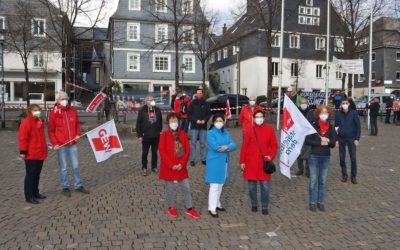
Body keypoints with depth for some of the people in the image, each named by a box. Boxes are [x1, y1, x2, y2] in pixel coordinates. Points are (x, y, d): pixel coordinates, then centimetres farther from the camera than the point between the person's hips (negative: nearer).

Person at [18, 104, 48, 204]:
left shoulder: (40, 122, 14)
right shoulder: (26, 122, -13)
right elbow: (22, 138, -17)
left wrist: (44, 148, 25)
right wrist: (23, 151, -19)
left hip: (40, 154, 9)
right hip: (31, 155, -8)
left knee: (37, 174, 16)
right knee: (30, 175, -3)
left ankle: (35, 193, 27)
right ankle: (29, 196, 4)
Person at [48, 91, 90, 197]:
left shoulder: (73, 111, 5)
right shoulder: (54, 113, -4)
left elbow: (77, 124, 16)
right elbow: (51, 130, -1)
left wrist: (78, 134, 0)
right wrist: (54, 143, -9)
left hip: (72, 143, 3)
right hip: (61, 145, -3)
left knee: (76, 165, 10)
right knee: (63, 167, 5)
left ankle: (78, 185, 22)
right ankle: (65, 187, 17)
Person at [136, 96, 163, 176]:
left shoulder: (157, 110, 5)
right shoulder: (142, 110, -4)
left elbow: (160, 122, 12)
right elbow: (138, 123, -4)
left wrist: (160, 131, 6)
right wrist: (139, 135, -7)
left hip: (156, 136, 3)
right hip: (146, 136, -2)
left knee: (155, 152, 12)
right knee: (145, 153, 6)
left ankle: (154, 167, 25)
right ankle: (144, 168, 19)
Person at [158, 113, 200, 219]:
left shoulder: (183, 134, 2)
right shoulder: (164, 135, -7)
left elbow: (187, 150, 0)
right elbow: (162, 151, -12)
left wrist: (182, 164, -11)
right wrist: (171, 165, -17)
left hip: (181, 166, 3)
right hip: (168, 167, -3)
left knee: (186, 187, 7)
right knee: (169, 188, 10)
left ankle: (189, 209, 19)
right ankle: (171, 208, 27)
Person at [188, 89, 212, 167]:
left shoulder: (205, 104, 6)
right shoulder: (193, 103, 1)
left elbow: (209, 113, 6)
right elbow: (190, 114, -2)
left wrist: (204, 120, -9)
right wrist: (196, 120, -13)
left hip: (203, 126, 2)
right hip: (194, 126, -1)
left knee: (203, 143, 7)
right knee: (193, 143, 0)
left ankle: (203, 159, 16)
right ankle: (192, 160, 5)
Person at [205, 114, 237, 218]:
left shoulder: (225, 133, 9)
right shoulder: (210, 133, -11)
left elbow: (234, 146, -1)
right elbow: (215, 147, -23)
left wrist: (226, 147, -22)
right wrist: (228, 147, -12)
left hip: (224, 162, 7)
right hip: (215, 163, -7)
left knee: (220, 185, 16)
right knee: (214, 186, -4)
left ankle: (217, 204, 31)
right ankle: (212, 208, 4)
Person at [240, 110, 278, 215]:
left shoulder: (269, 129, 1)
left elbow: (274, 145, 7)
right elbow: (244, 146, 1)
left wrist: (271, 156, -8)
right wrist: (242, 161, -1)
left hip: (264, 163, 0)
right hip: (251, 163, 0)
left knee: (265, 186, 2)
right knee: (252, 186, 8)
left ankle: (265, 207, 19)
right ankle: (254, 204, 29)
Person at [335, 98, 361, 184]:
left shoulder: (354, 113, -4)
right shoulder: (338, 114, 1)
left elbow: (358, 126, -2)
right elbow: (336, 126, 5)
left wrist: (357, 139, -7)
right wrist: (336, 139, 1)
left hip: (351, 138, -1)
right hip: (341, 139, 2)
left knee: (353, 158, 0)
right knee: (342, 158, 7)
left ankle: (353, 176, 13)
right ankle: (344, 174, 21)